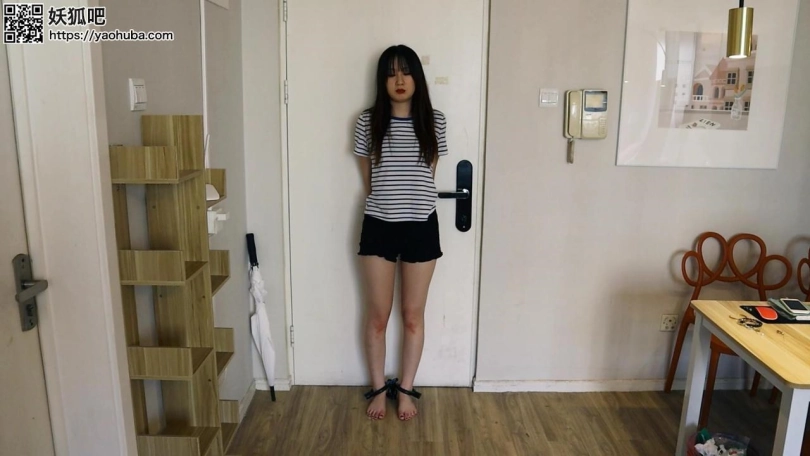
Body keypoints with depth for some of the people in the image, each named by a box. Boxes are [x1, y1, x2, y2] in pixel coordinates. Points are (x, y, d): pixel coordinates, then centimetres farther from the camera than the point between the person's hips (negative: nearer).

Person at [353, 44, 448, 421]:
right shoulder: (368, 122, -1)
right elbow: (368, 178, 8)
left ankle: (405, 389, 27)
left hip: (421, 226, 1)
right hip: (379, 226, 0)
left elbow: (428, 174, 7)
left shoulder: (434, 122, 1)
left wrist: (411, 200, 6)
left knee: (413, 314, 10)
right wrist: (386, 202, 8)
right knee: (378, 314, 9)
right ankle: (379, 388, 28)